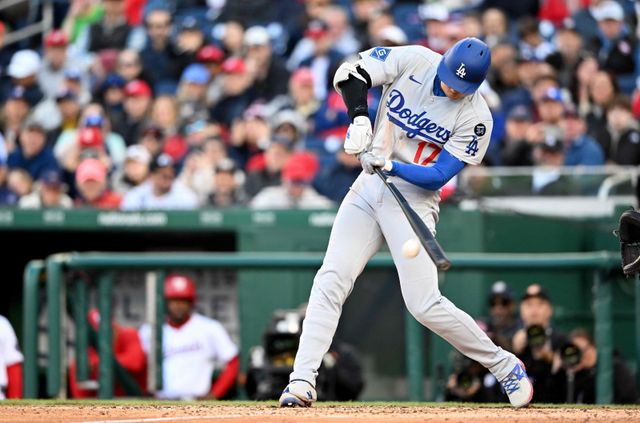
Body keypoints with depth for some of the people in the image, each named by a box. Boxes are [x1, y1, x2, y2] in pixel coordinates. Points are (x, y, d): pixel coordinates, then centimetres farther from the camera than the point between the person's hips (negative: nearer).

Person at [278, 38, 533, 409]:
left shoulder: (476, 117, -13)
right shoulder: (414, 61, -6)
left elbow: (439, 176, -14)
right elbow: (350, 73, -5)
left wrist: (391, 166, -28)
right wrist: (359, 117, -20)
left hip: (415, 196, -4)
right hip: (369, 188, 4)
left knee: (424, 304, -11)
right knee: (331, 281, -9)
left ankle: (504, 366, 5)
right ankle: (303, 382, -9)